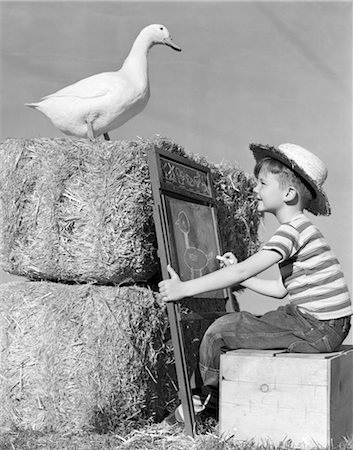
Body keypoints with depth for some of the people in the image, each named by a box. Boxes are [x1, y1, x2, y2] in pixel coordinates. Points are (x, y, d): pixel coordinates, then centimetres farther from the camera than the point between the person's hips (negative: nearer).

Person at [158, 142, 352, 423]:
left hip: (317, 329, -10)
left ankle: (209, 400, 19)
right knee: (244, 324, 21)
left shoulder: (293, 229, -17)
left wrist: (184, 288, -21)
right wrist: (238, 275, 14)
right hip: (325, 326, 10)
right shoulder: (301, 229, 14)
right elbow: (280, 289, 16)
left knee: (222, 329, -5)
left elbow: (242, 271, -24)